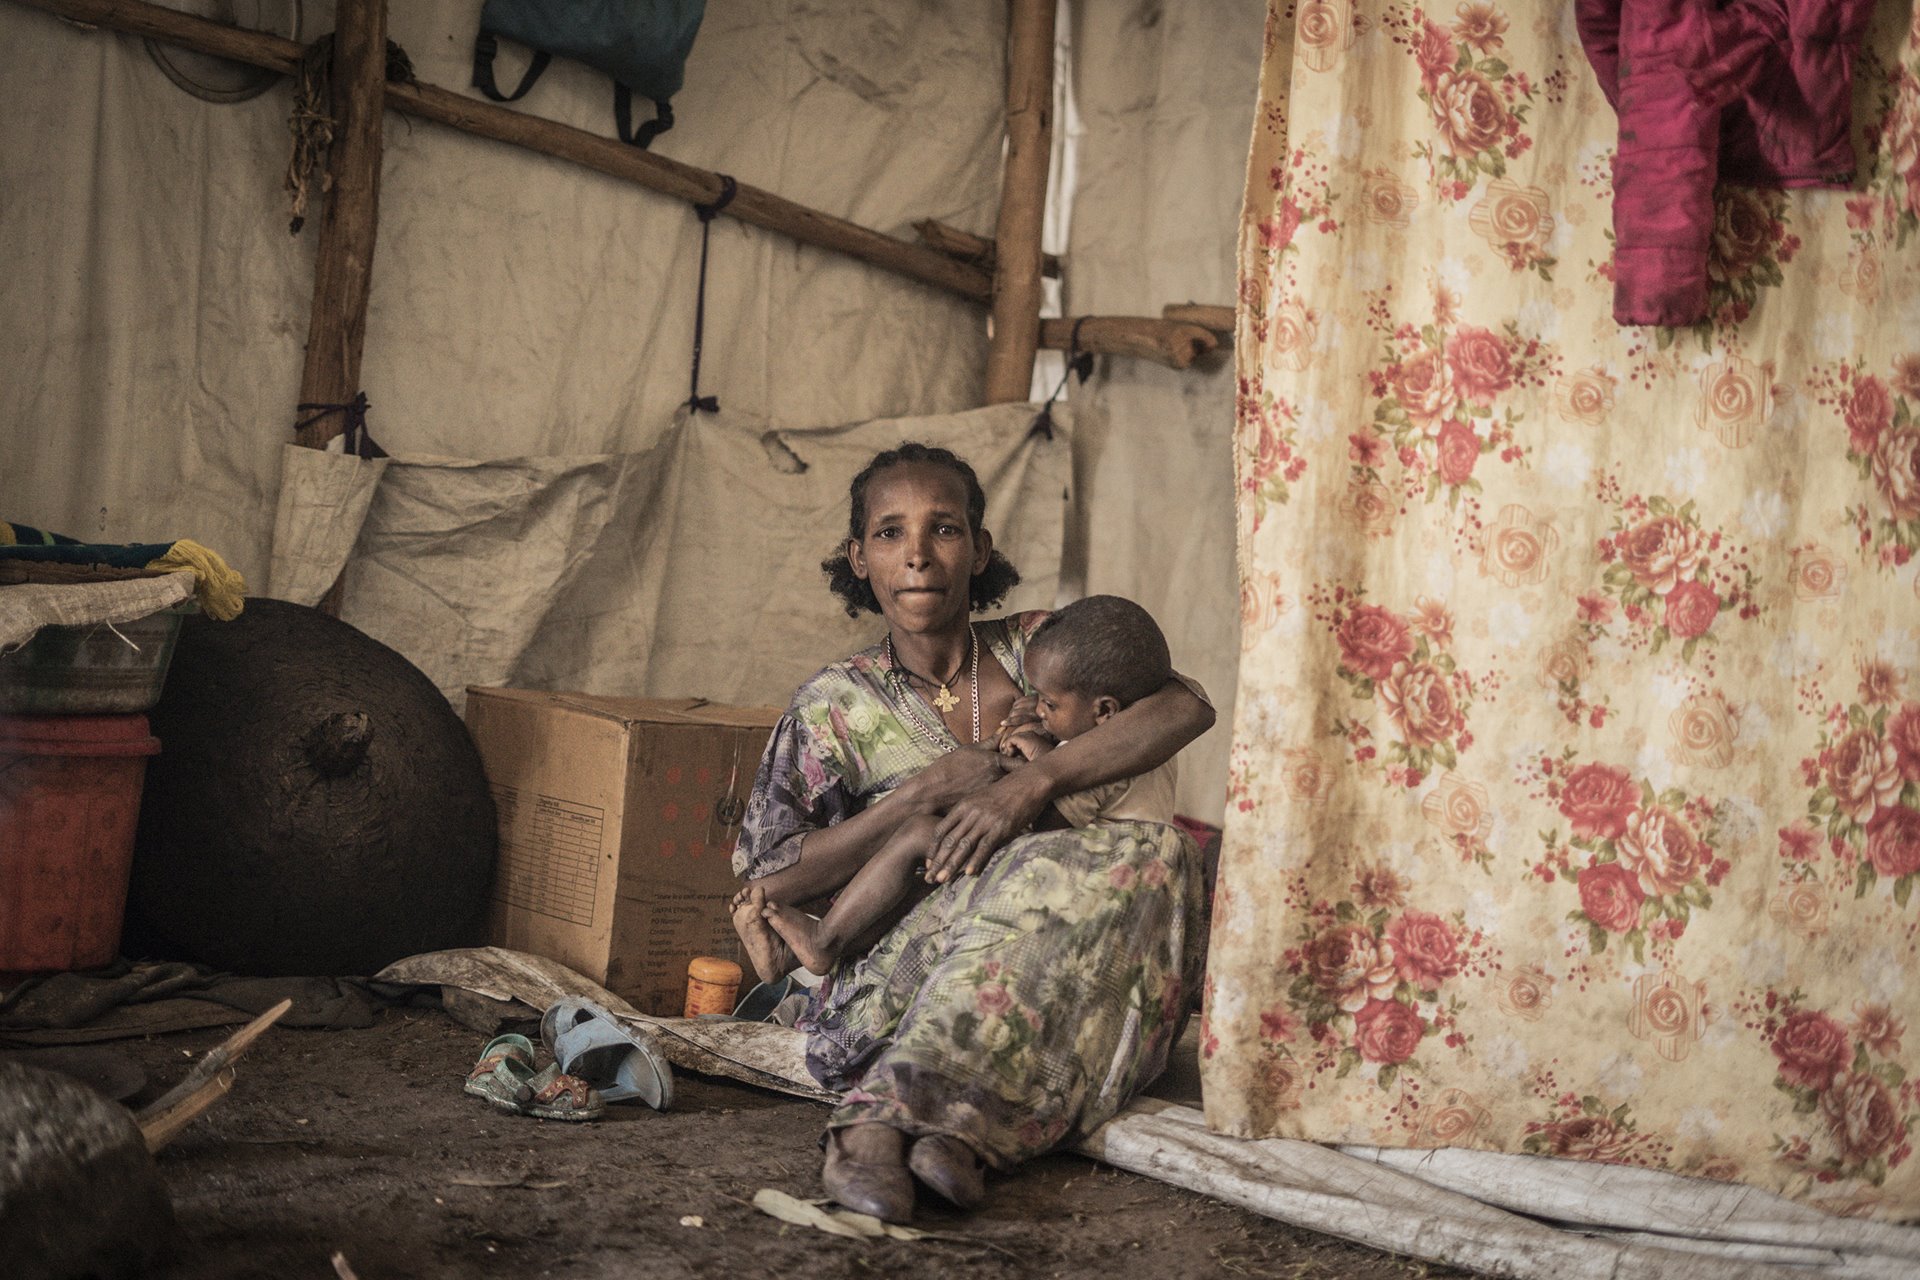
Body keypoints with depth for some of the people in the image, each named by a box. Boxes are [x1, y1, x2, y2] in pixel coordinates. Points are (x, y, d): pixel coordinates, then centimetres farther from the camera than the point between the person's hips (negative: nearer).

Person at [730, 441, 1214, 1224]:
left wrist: (1030, 783, -20)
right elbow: (772, 877, 0)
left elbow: (1187, 706, -7)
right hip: (894, 976, -3)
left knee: (1154, 854, -29)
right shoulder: (837, 705, 7)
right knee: (1040, 876, -30)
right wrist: (924, 794, -10)